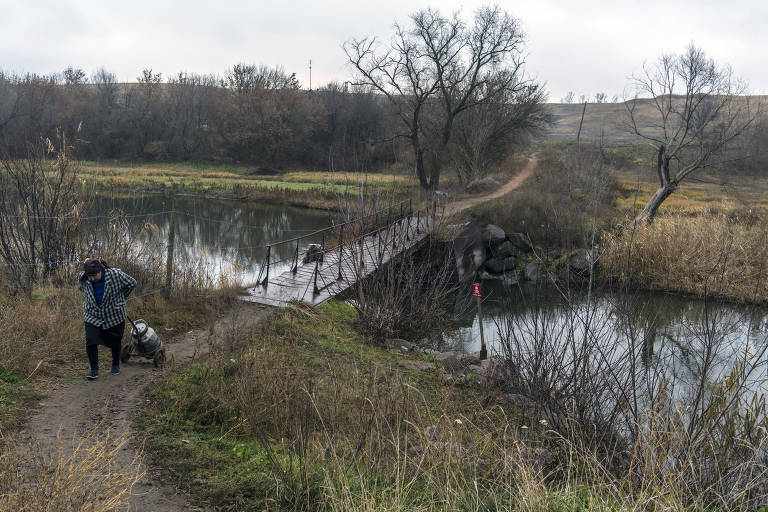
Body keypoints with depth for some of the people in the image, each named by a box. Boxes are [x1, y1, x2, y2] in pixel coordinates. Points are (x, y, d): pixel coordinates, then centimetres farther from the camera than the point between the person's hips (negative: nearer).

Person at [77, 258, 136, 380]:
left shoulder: (115, 275, -22)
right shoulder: (82, 279, -13)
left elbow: (132, 283, -5)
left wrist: (119, 298, 6)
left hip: (114, 316, -1)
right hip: (92, 316, 1)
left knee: (115, 342, 11)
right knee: (91, 342, -12)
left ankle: (116, 365, 33)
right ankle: (94, 370, 0)